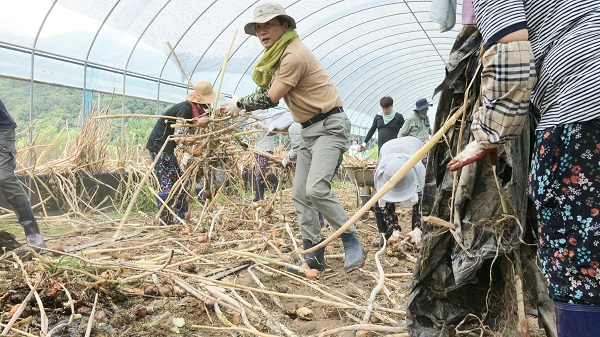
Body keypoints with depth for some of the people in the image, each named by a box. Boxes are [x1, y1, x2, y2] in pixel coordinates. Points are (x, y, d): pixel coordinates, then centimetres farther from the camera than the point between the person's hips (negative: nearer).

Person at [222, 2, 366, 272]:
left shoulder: (294, 55, -18)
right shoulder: (279, 56, 13)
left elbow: (270, 98, -15)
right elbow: (267, 91, 17)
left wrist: (239, 104, -1)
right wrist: (238, 105, 7)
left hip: (330, 126, -10)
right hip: (309, 130, 10)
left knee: (316, 189, -25)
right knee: (300, 195, 7)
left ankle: (352, 244, -7)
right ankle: (314, 256, 13)